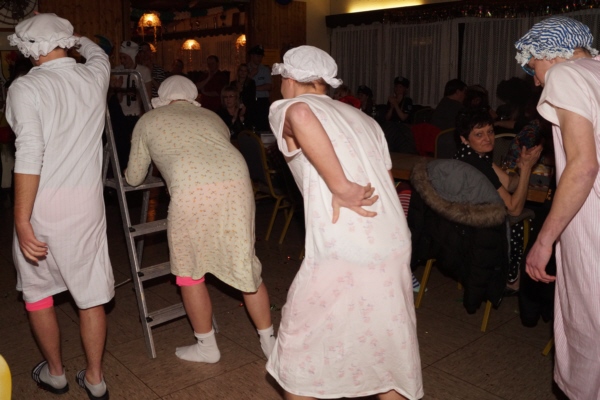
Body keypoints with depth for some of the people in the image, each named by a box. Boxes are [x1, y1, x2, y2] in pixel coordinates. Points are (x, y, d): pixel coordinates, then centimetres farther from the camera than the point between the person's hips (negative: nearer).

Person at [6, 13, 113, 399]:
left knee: (37, 290, 18)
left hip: (41, 203, -3)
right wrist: (71, 37, 46)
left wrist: (22, 222, -17)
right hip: (87, 201, 3)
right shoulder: (94, 77, 2)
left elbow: (29, 156, -18)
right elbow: (98, 52, 28)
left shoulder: (26, 87, -10)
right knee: (91, 292, 12)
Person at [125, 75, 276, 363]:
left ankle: (206, 347, 28)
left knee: (188, 270, 16)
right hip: (236, 181, 4)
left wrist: (129, 173, 55)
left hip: (191, 190, -4)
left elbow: (134, 178, 30)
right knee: (246, 265, 16)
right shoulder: (211, 117, 31)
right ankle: (269, 341, 28)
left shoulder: (149, 120, 23)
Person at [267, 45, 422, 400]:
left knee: (302, 343, 16)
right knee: (392, 344, 20)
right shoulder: (362, 118, 20)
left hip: (342, 253, -6)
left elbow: (301, 115, -23)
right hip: (396, 244, 6)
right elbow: (387, 180, 17)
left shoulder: (285, 108, 3)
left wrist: (341, 187, -20)